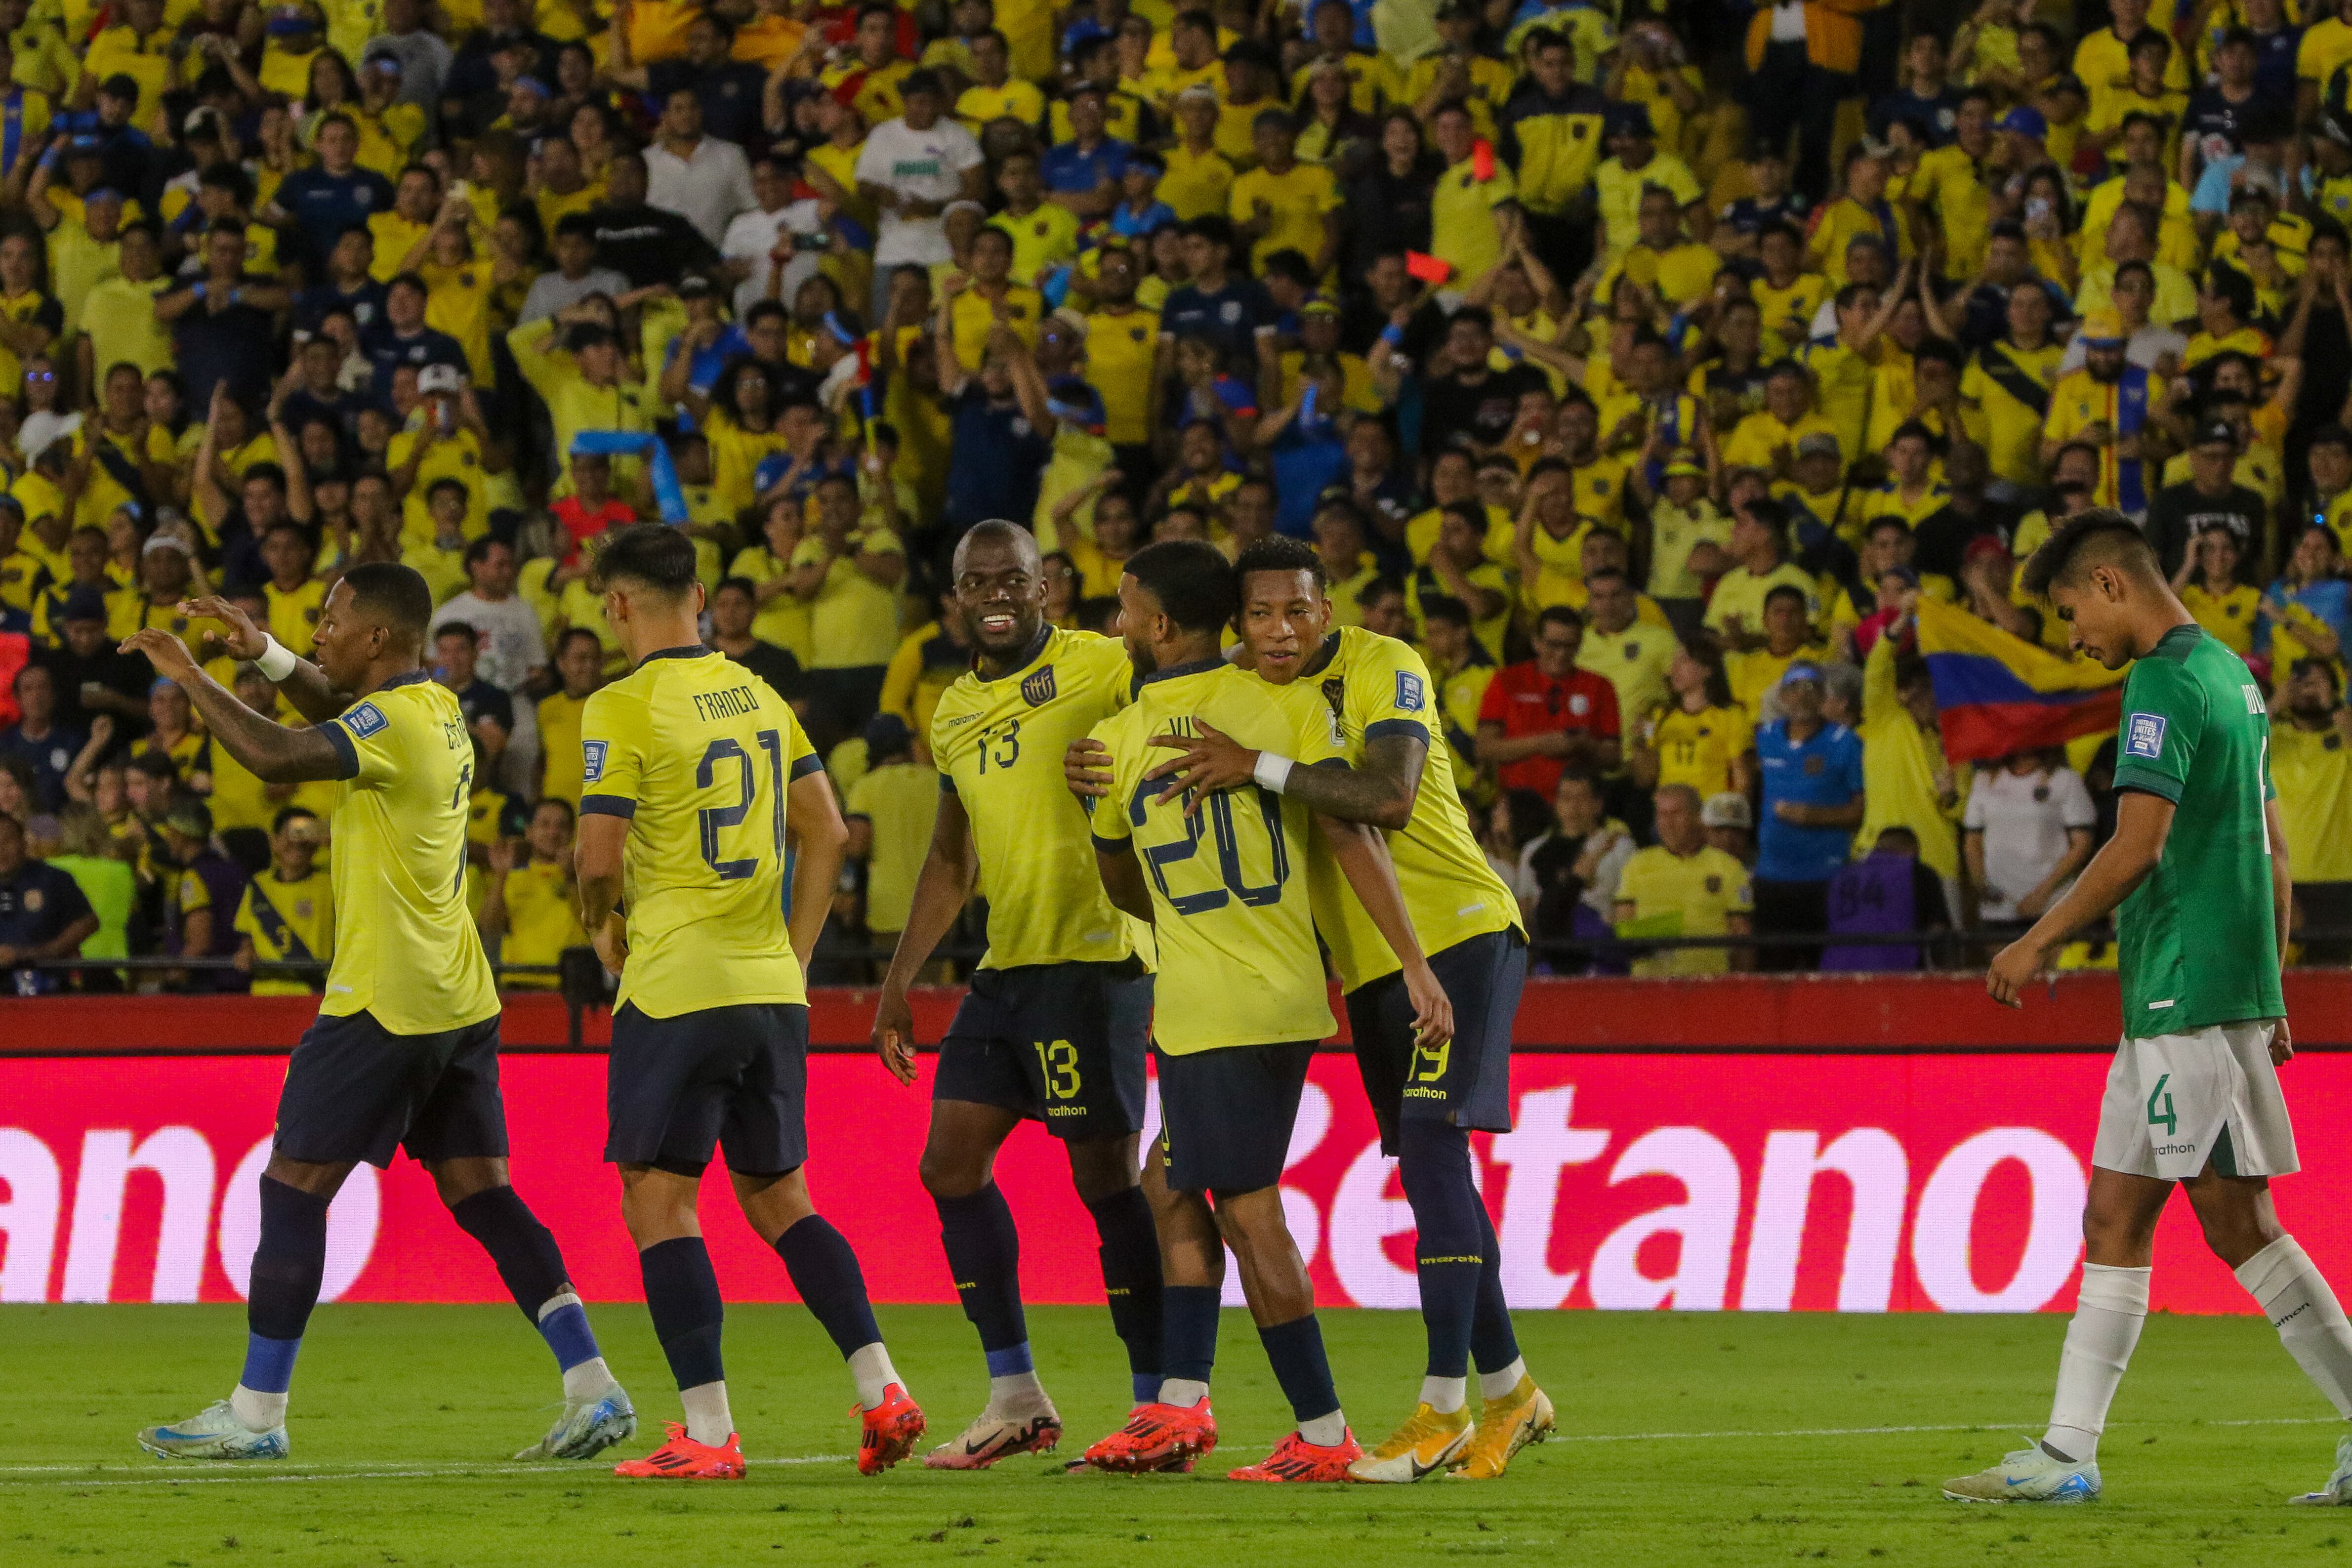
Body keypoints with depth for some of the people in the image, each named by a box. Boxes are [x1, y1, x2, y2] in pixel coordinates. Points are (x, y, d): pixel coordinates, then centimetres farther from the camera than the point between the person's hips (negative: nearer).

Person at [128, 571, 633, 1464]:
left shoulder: (393, 722, -16)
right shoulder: (437, 708, 12)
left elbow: (277, 757, -30)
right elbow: (336, 709, 30)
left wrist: (190, 679, -19)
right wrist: (263, 652, 15)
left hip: (383, 1003, -9)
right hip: (459, 1003, 9)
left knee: (293, 1188, -1)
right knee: (482, 1196, 8)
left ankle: (256, 1415, 3)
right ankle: (594, 1390, 0)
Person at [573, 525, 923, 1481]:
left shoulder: (625, 708, -10)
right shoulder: (759, 697, 12)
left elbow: (602, 856, -13)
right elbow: (826, 834, 15)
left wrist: (603, 927, 8)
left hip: (674, 990, -7)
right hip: (770, 991, 7)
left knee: (659, 1203, -1)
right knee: (778, 1199, 15)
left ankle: (709, 1434, -6)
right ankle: (882, 1391, 5)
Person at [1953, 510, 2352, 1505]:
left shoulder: (2165, 683, -13)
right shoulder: (2231, 676, 17)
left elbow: (2139, 846, -20)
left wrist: (2041, 941, -10)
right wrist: (2269, 992, 23)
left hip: (2186, 997, -10)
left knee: (2236, 1220, -8)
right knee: (2114, 1218, 9)